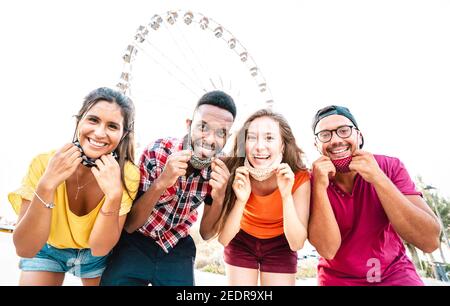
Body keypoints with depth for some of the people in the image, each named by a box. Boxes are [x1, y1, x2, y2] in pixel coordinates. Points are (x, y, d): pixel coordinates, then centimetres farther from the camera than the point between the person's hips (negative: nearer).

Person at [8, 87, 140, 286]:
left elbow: (99, 248, -25)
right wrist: (47, 185, -41)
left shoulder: (128, 174, -28)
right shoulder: (44, 163, -27)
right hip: (48, 249, 0)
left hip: (97, 255, 1)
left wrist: (114, 194, -41)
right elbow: (24, 249, -28)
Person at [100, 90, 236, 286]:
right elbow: (129, 225, -20)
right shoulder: (157, 152, -24)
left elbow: (206, 233, -8)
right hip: (136, 242, -2)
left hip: (177, 248, 3)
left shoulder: (220, 170, -17)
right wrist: (161, 183, -38)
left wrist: (218, 198, -29)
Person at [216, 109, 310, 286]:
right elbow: (223, 239, -21)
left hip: (280, 245, 0)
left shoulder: (300, 177, -25)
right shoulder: (235, 173, -25)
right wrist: (241, 200, -37)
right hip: (241, 241, 0)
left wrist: (286, 195, -37)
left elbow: (297, 244, -24)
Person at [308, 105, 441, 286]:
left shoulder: (390, 167, -11)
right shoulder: (311, 182, -14)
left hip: (395, 274, 1)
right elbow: (327, 250, -20)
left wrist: (378, 178, -26)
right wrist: (320, 187, -28)